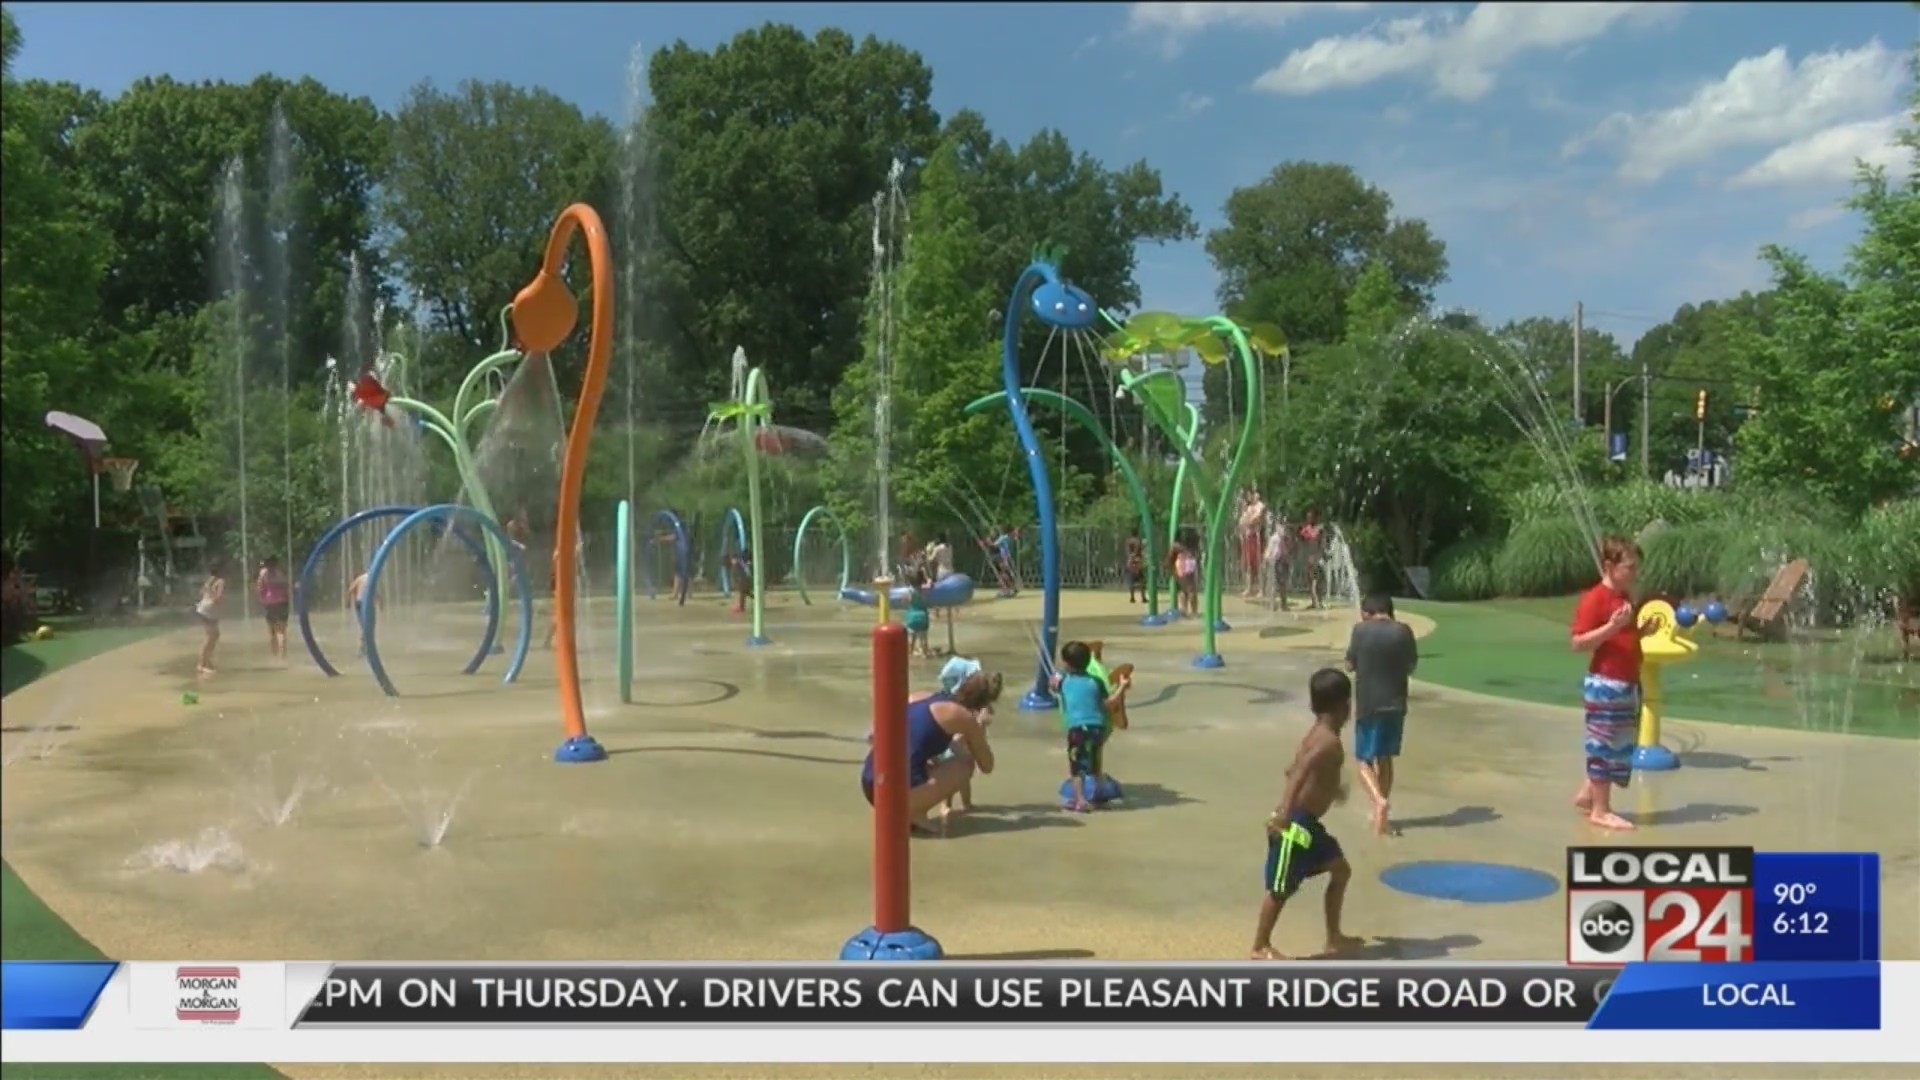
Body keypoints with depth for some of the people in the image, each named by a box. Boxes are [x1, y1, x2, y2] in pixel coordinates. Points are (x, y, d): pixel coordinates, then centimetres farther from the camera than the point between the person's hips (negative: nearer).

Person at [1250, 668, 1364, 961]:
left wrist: (1331, 788, 41)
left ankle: (1334, 939, 27)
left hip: (1307, 822, 10)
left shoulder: (1318, 735, 11)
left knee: (1341, 870, 19)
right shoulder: (1330, 742, -18)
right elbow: (1299, 771, -34)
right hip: (1295, 823, -10)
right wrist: (1286, 813, -44)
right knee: (1282, 888, 1)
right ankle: (1260, 948, 13)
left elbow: (1294, 769, 25)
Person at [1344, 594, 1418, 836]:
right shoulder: (1403, 631, -4)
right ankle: (1381, 815, 23)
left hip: (1368, 705, -3)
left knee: (1364, 760, 7)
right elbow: (1411, 667, 6)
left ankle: (1378, 799, -19)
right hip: (1395, 704, 3)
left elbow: (1350, 666, 1)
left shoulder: (1361, 630, -9)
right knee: (1385, 757, 17)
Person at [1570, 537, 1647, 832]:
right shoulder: (1594, 599, -15)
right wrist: (1612, 627, -29)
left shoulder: (1626, 597, 13)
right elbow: (1578, 643, -20)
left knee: (1621, 746, 15)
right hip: (1605, 684, -9)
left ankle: (1587, 795, 27)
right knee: (1605, 745, -2)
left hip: (1628, 684, 9)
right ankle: (1600, 810, 7)